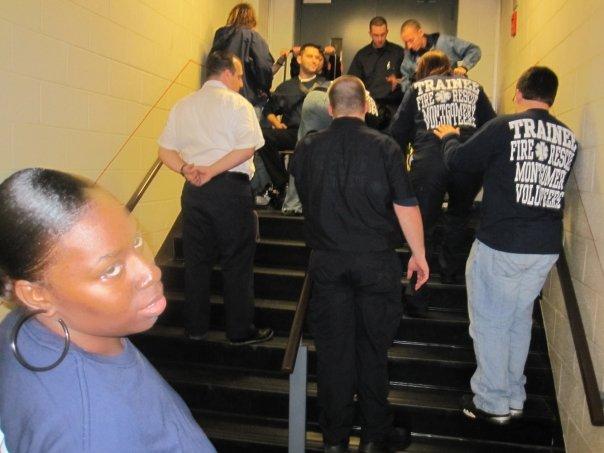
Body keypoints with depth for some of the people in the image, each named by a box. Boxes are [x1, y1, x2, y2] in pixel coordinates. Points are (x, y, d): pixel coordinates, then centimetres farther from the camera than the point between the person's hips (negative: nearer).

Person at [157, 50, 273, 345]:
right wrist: (212, 171, -14)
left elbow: (165, 150, 9)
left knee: (196, 259, 12)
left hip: (193, 189, 6)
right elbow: (247, 147, -15)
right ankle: (240, 331, 9)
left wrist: (186, 169, -6)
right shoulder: (236, 103, -1)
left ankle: (195, 327, 21)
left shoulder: (182, 106, 16)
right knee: (237, 261, 2)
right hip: (230, 187, -5)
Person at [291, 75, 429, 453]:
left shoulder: (307, 148, 0)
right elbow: (406, 206, -7)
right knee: (373, 348, 11)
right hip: (376, 261, -1)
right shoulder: (384, 147, -7)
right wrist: (419, 254, 4)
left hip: (327, 262, 2)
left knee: (333, 349, 10)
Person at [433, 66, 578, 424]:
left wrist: (449, 136, 17)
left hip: (500, 245, -5)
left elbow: (458, 161, -4)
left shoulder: (505, 127, -11)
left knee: (491, 321, 8)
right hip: (546, 247, 6)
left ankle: (492, 403, 18)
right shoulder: (570, 139, 6)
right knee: (520, 319, 18)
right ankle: (515, 398, 30)